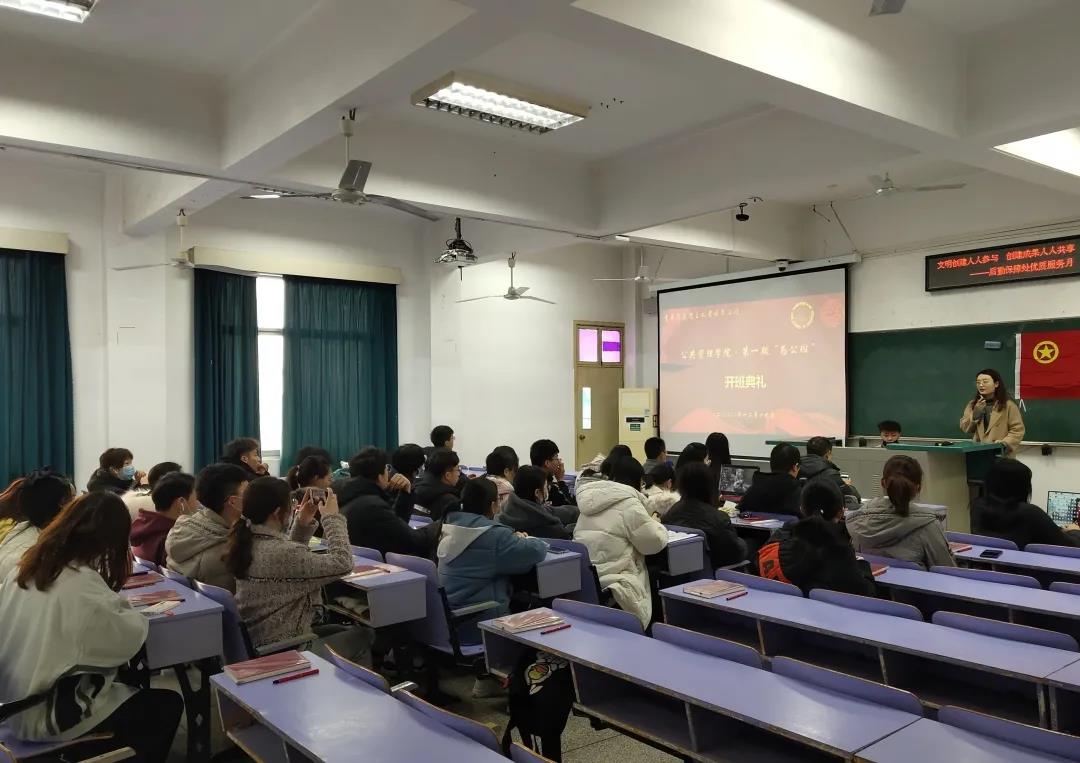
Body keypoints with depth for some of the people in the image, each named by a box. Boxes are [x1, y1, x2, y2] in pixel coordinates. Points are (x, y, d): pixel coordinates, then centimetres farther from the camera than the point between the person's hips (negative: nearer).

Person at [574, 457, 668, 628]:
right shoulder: (628, 504, -12)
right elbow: (654, 542, -8)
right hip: (610, 579, -8)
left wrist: (648, 522, 21)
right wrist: (656, 524, 13)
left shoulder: (592, 499, 12)